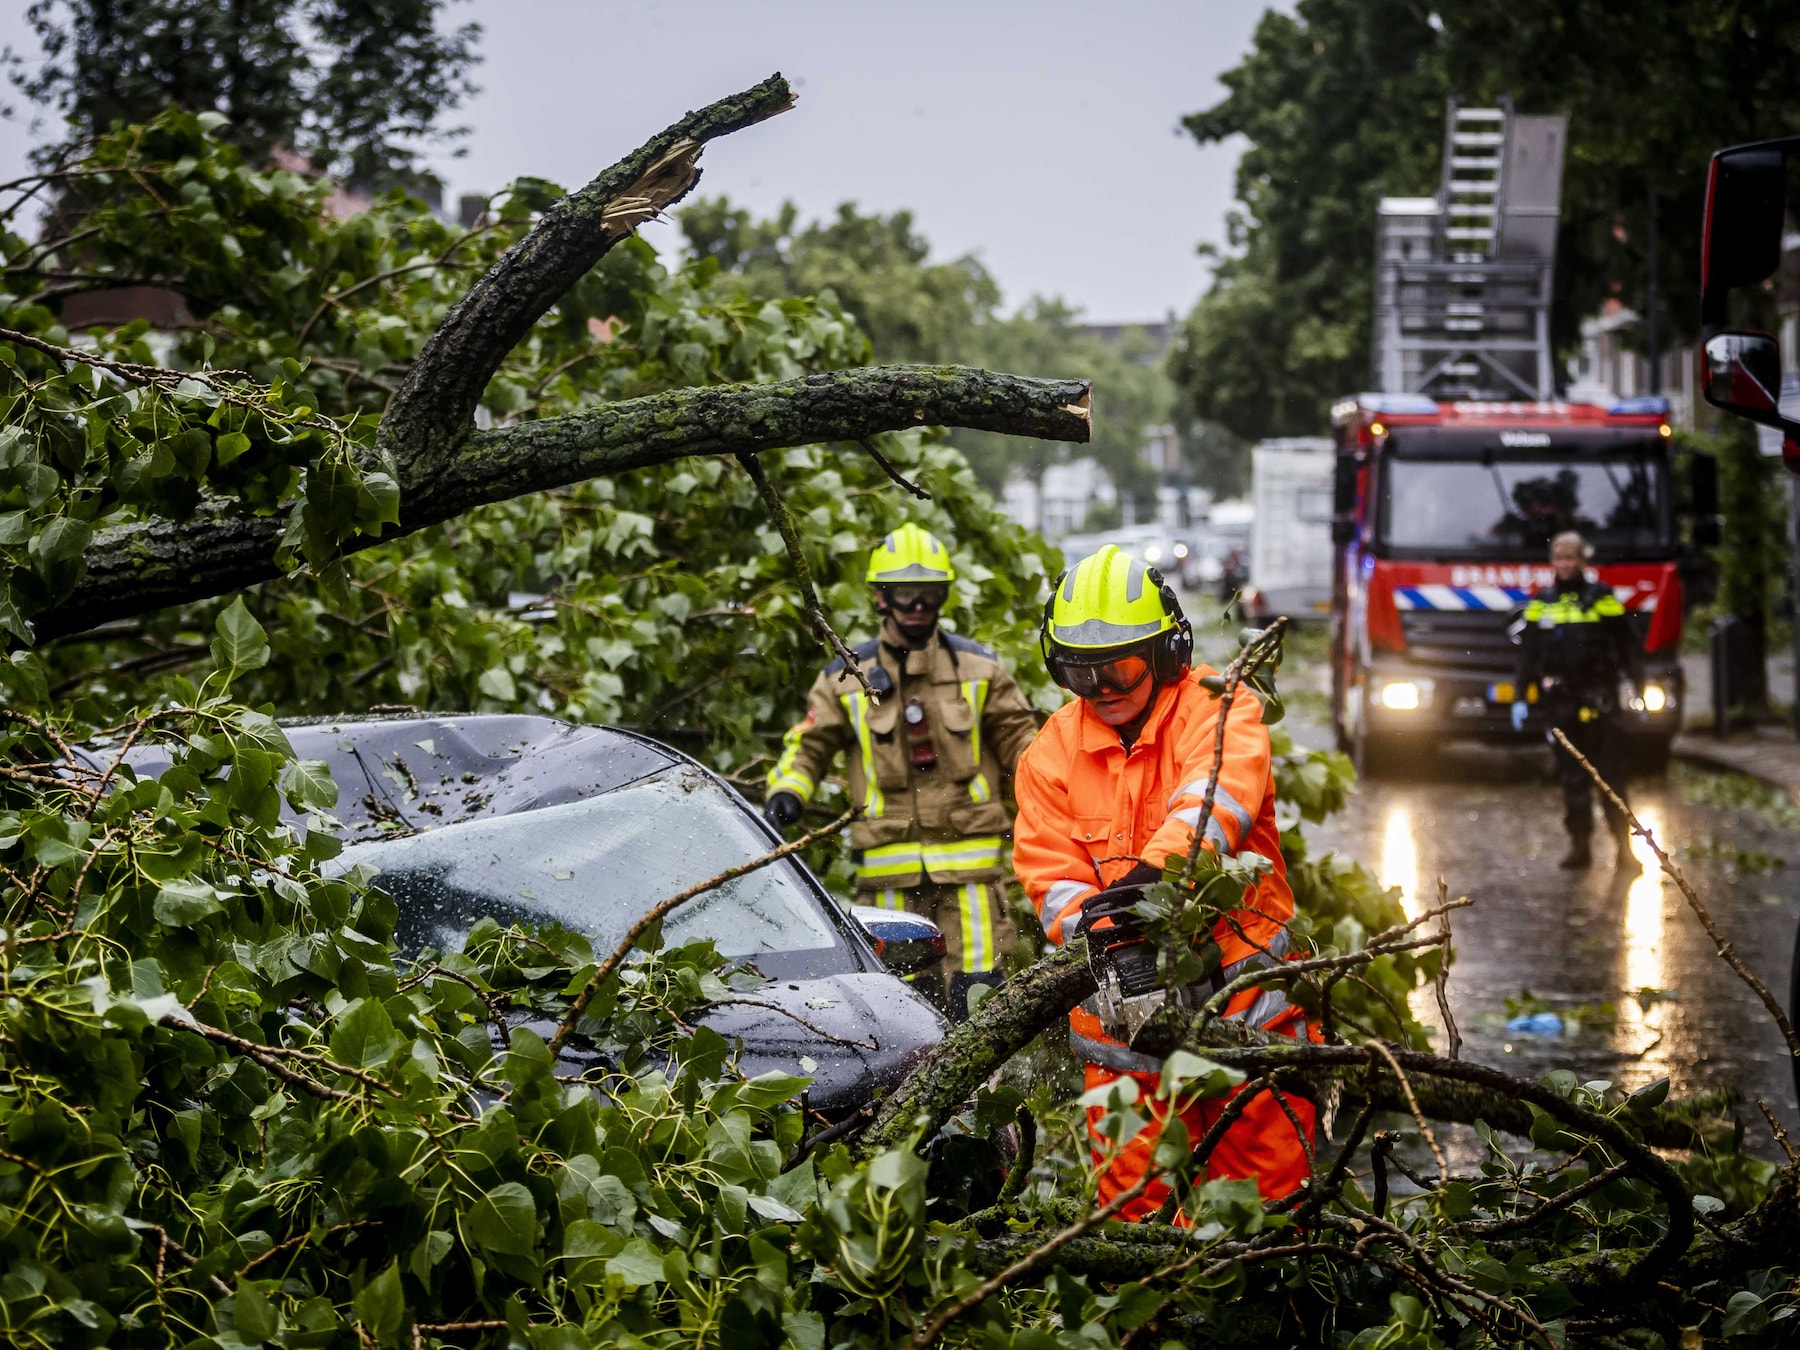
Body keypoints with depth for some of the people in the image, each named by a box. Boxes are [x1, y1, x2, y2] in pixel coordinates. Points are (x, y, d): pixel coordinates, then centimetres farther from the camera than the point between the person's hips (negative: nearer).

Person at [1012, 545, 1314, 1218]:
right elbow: (1051, 879, 0)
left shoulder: (1217, 708, -3)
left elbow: (1220, 789, -24)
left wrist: (1156, 867, -42)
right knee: (1137, 1215, 3)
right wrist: (1100, 931, -22)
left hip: (1246, 997, -2)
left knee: (1268, 1194, 4)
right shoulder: (1051, 755, 7)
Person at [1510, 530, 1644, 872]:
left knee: (1610, 773, -5)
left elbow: (1627, 646, 4)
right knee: (1571, 777, 4)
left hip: (1599, 699, -3)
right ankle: (1579, 845, 9)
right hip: (1560, 701, 3)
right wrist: (1520, 698, 8)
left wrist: (1639, 690, 0)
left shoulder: (1601, 597, 3)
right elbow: (1527, 654, 14)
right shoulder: (1541, 602, 12)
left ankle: (1624, 847, -3)